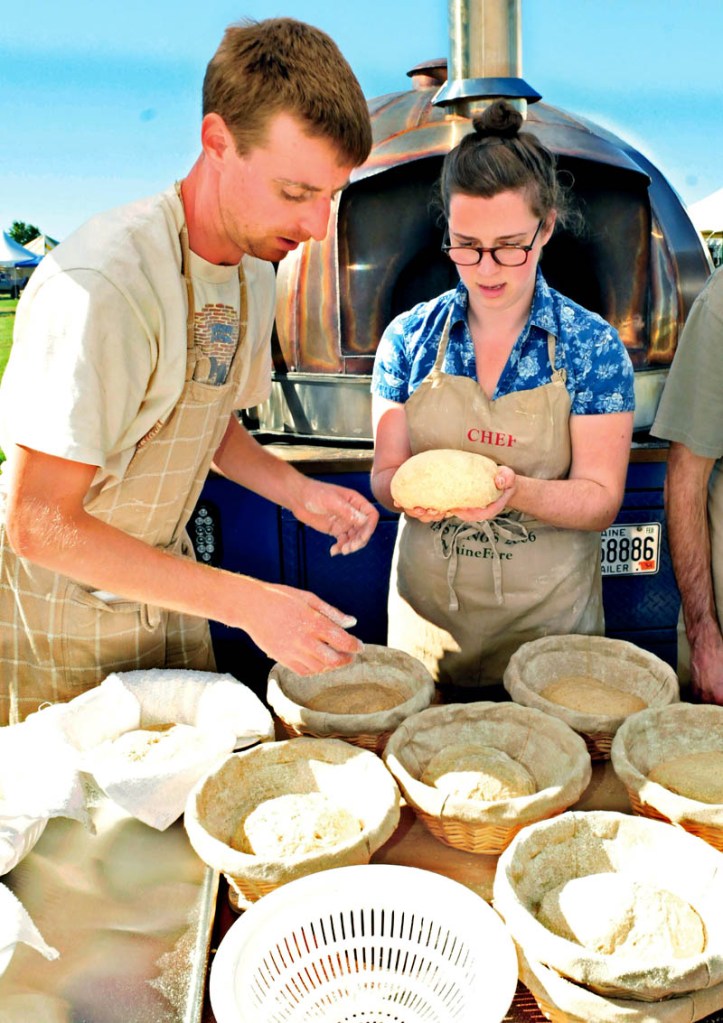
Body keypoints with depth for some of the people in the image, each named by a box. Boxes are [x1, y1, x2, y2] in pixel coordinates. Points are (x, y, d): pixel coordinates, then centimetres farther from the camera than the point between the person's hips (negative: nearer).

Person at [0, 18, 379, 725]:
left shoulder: (254, 274, -2)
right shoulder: (101, 284, -29)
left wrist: (296, 491, -7)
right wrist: (247, 601, -29)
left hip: (162, 585, 7)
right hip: (57, 611, -6)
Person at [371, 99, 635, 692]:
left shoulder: (593, 346, -7)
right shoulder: (410, 337, -2)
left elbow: (601, 500, -9)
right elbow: (385, 473, 0)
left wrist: (516, 490, -28)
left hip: (546, 619, -1)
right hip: (427, 615, 2)